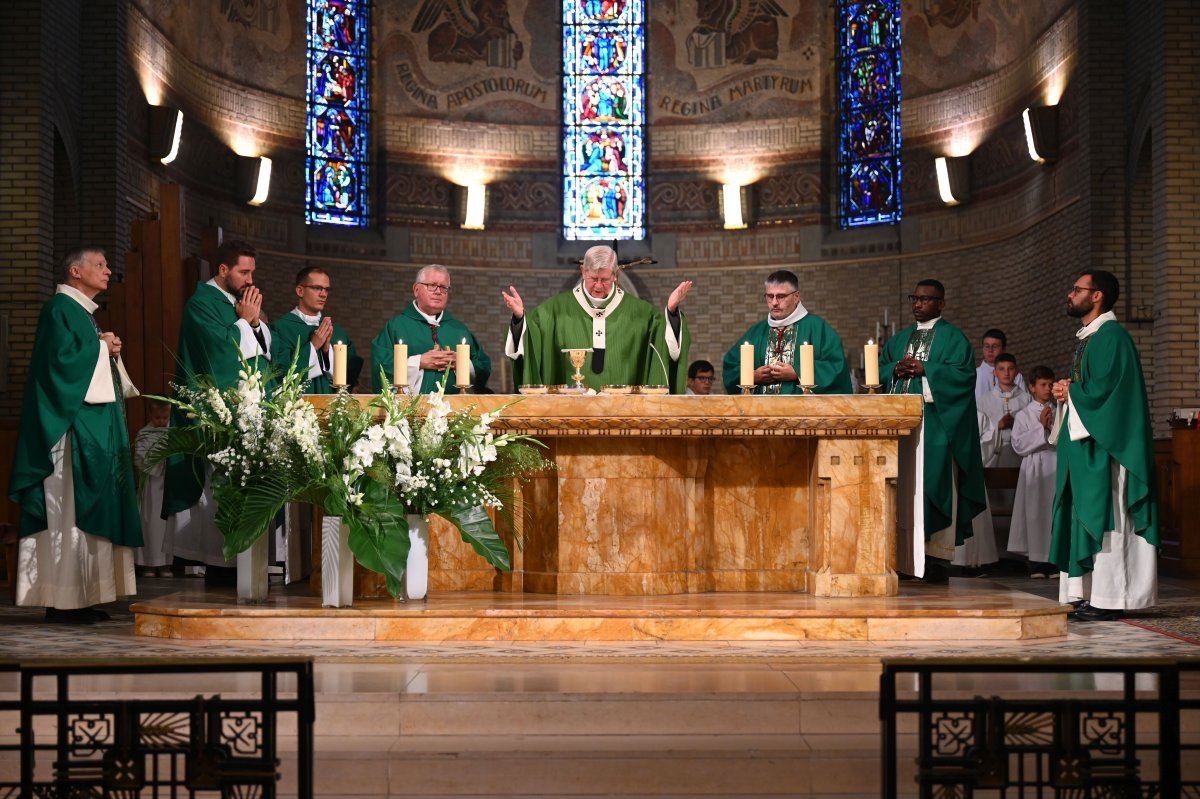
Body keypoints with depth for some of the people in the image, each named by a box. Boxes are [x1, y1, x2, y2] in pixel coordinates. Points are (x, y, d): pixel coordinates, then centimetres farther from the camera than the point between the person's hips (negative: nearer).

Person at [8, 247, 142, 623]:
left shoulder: (84, 313, 21)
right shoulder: (59, 309, -7)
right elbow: (62, 358, -20)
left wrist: (110, 351, 5)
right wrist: (101, 347, -7)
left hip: (96, 426, 10)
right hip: (73, 426, -10)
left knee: (91, 509, 8)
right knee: (69, 511, -10)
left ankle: (80, 598, 10)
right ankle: (62, 601, -8)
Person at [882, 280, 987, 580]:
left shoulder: (952, 337, 4)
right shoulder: (899, 339, 22)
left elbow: (964, 373, -9)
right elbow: (879, 369, 16)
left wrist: (923, 369, -15)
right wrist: (896, 370, -5)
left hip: (933, 425, -6)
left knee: (929, 485, -9)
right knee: (901, 487, 2)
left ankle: (934, 557, -7)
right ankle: (903, 555, 4)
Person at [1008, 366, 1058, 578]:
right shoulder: (1024, 415, 5)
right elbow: (1018, 445, -5)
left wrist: (1052, 427, -7)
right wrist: (1041, 427, -8)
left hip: (1057, 466, 2)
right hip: (1035, 468, -2)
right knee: (1036, 511, -2)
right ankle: (1036, 562, 4)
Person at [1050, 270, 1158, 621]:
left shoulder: (1112, 336, -12)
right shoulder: (1087, 337, 19)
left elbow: (1105, 388, -21)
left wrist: (1070, 391, -7)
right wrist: (1066, 391, 3)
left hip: (1103, 443, -10)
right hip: (1083, 440, 10)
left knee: (1105, 517, -8)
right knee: (1088, 516, 9)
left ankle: (1109, 598, -6)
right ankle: (1091, 596, 12)